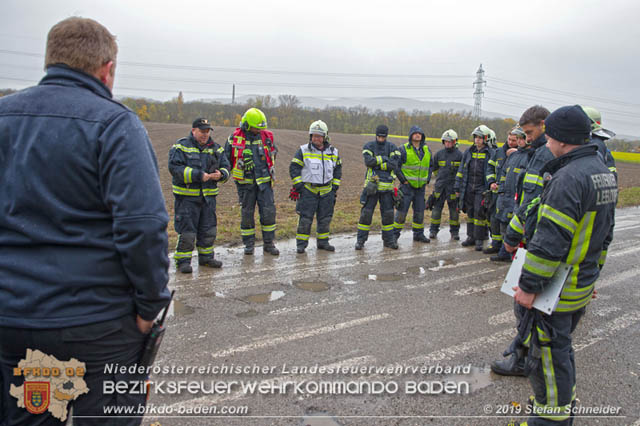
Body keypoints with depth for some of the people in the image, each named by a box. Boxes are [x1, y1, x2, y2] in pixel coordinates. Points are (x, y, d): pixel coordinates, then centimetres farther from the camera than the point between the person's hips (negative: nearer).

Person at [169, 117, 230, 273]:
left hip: (208, 196, 5)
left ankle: (206, 257, 28)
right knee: (187, 230, -4)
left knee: (209, 229, 12)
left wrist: (220, 174, -12)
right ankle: (183, 261, 8)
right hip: (187, 196, -5)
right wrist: (198, 175, -23)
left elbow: (225, 167, 13)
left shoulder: (215, 148, 11)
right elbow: (175, 168, -16)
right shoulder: (181, 146, -5)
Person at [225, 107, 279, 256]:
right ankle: (249, 244, 17)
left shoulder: (266, 136, 4)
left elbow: (273, 153, 21)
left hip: (264, 181, 2)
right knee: (247, 213, 5)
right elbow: (226, 157, 8)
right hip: (245, 182, -2)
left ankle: (269, 243, 8)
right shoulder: (235, 138, -3)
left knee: (269, 211, -3)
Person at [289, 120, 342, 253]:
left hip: (326, 191, 4)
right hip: (308, 190, -4)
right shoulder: (303, 151, -4)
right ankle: (301, 244, 4)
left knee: (325, 218, 10)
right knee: (305, 218, -5)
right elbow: (294, 168, -3)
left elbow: (338, 170, 17)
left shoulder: (333, 152, 7)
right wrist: (298, 186, -9)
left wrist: (335, 187, 9)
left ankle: (323, 242, 24)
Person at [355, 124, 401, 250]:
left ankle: (388, 239, 21)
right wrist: (384, 159, -12)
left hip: (387, 185, 2)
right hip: (371, 185, -2)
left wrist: (376, 163, -13)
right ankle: (361, 240, 7)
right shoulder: (369, 146, 1)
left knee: (388, 213, 7)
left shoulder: (392, 147, 5)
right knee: (366, 212, -2)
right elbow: (368, 161, -16)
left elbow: (394, 165, -10)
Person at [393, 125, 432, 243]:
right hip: (407, 186, -5)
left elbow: (430, 166, 20)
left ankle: (418, 234, 23)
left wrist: (427, 180, 9)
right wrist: (403, 180, -10)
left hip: (421, 186, 5)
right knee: (402, 211, -4)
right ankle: (394, 234, 5)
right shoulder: (403, 149, -6)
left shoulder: (427, 150, 10)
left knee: (419, 211, 10)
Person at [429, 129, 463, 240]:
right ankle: (433, 231, 8)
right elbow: (434, 167, 22)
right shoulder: (439, 154, 8)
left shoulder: (459, 155, -1)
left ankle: (455, 232, 15)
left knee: (454, 209, 4)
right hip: (439, 186, 2)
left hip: (453, 186, -2)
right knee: (437, 208, 1)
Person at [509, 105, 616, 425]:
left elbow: (550, 240, -27)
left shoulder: (569, 178, -24)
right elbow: (604, 232, 18)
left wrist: (529, 285, -21)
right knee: (562, 345, 24)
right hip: (584, 284, 10)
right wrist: (593, 272, 25)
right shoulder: (604, 173, 10)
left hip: (557, 289, -10)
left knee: (549, 353, 4)